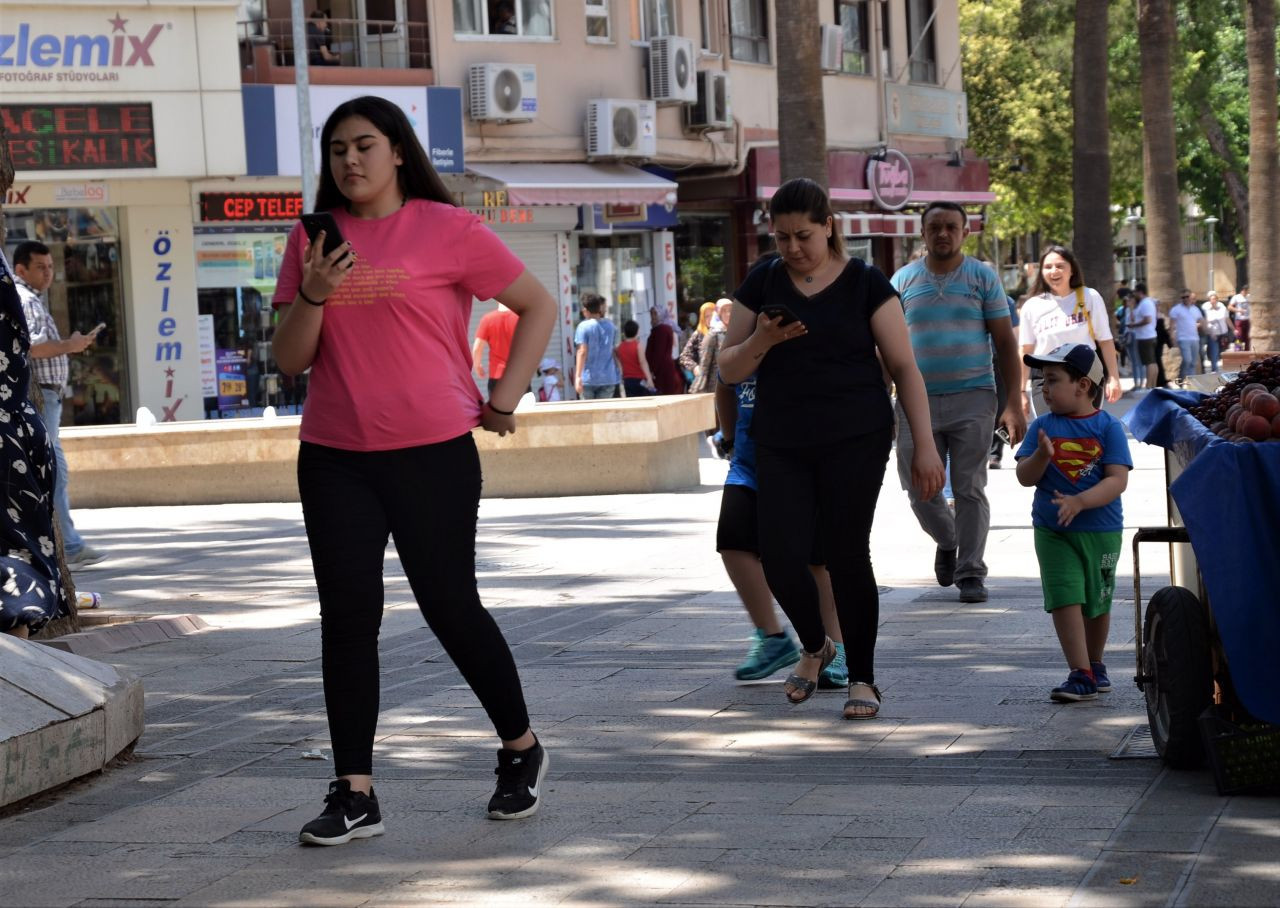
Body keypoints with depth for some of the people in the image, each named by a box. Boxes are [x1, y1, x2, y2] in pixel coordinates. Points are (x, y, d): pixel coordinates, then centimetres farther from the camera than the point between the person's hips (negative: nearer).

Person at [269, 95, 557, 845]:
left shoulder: (446, 229, -3)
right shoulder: (313, 240, 8)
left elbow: (538, 306, 4)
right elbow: (290, 360, 6)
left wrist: (504, 400, -1)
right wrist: (312, 297, -12)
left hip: (432, 452, -3)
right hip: (335, 459, 3)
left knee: (451, 606, 3)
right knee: (347, 615, 0)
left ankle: (522, 749, 26)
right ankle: (355, 795, 4)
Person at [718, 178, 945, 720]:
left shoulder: (865, 285, -1)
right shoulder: (762, 282, 7)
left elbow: (904, 368, -1)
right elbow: (729, 370, 8)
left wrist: (925, 446, -7)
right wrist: (762, 341, -13)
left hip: (855, 441, -3)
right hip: (781, 445, 3)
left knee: (846, 553, -6)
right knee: (781, 558, -6)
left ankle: (862, 677, 9)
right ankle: (814, 647, 23)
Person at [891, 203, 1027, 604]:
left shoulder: (983, 278, 4)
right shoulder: (903, 281, 8)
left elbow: (1005, 343, 4)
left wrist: (1014, 404, -3)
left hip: (972, 400, -2)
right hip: (917, 401, 2)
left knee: (970, 489, -1)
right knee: (919, 488, 1)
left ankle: (971, 573, 6)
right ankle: (947, 540, 30)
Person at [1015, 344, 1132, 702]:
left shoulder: (1108, 427, -7)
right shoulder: (1043, 426, 0)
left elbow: (1117, 480, -15)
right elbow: (1025, 477, -3)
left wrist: (1079, 502, -27)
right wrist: (1042, 455, -23)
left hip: (1101, 530, -1)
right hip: (1052, 532, 1)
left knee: (1097, 601, 14)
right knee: (1065, 598, -11)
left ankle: (1095, 665, 32)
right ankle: (1081, 674, -10)